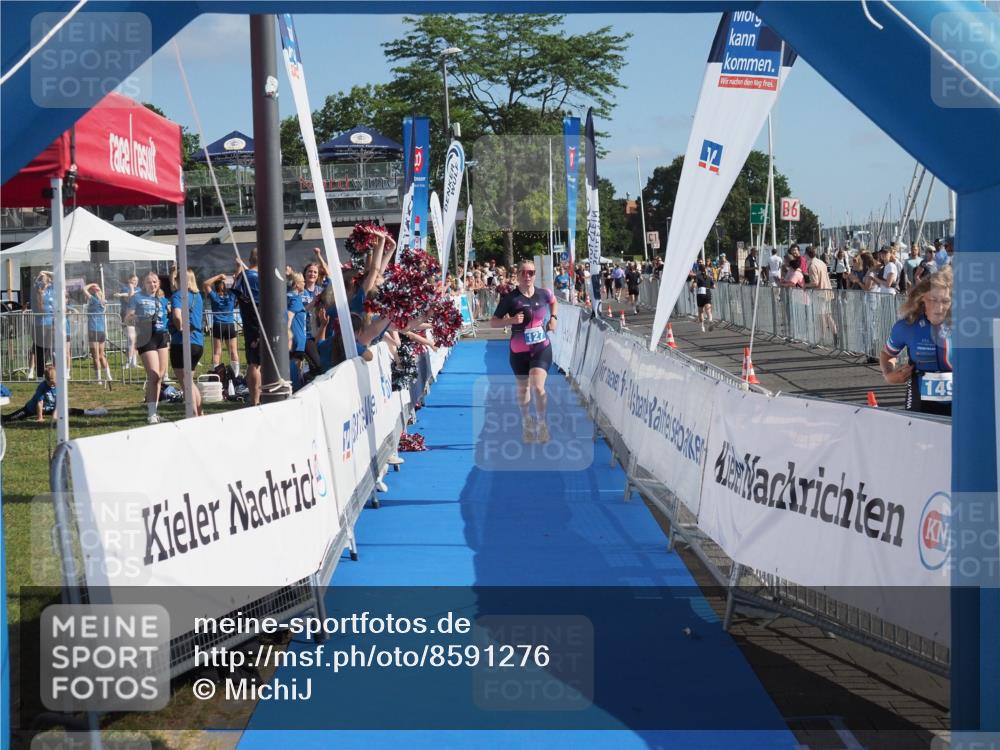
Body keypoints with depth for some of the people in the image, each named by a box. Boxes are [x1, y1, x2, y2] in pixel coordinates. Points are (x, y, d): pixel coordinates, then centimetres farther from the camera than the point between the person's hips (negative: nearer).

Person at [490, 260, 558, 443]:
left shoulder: (543, 294, -1)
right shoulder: (511, 298, -10)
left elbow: (554, 301, 24)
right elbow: (493, 322, -7)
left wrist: (553, 318, 9)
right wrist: (511, 320, -22)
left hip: (542, 348, 0)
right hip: (519, 351, 0)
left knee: (538, 386, -17)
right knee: (523, 388, 14)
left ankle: (541, 423, 1)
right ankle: (526, 422, 37)